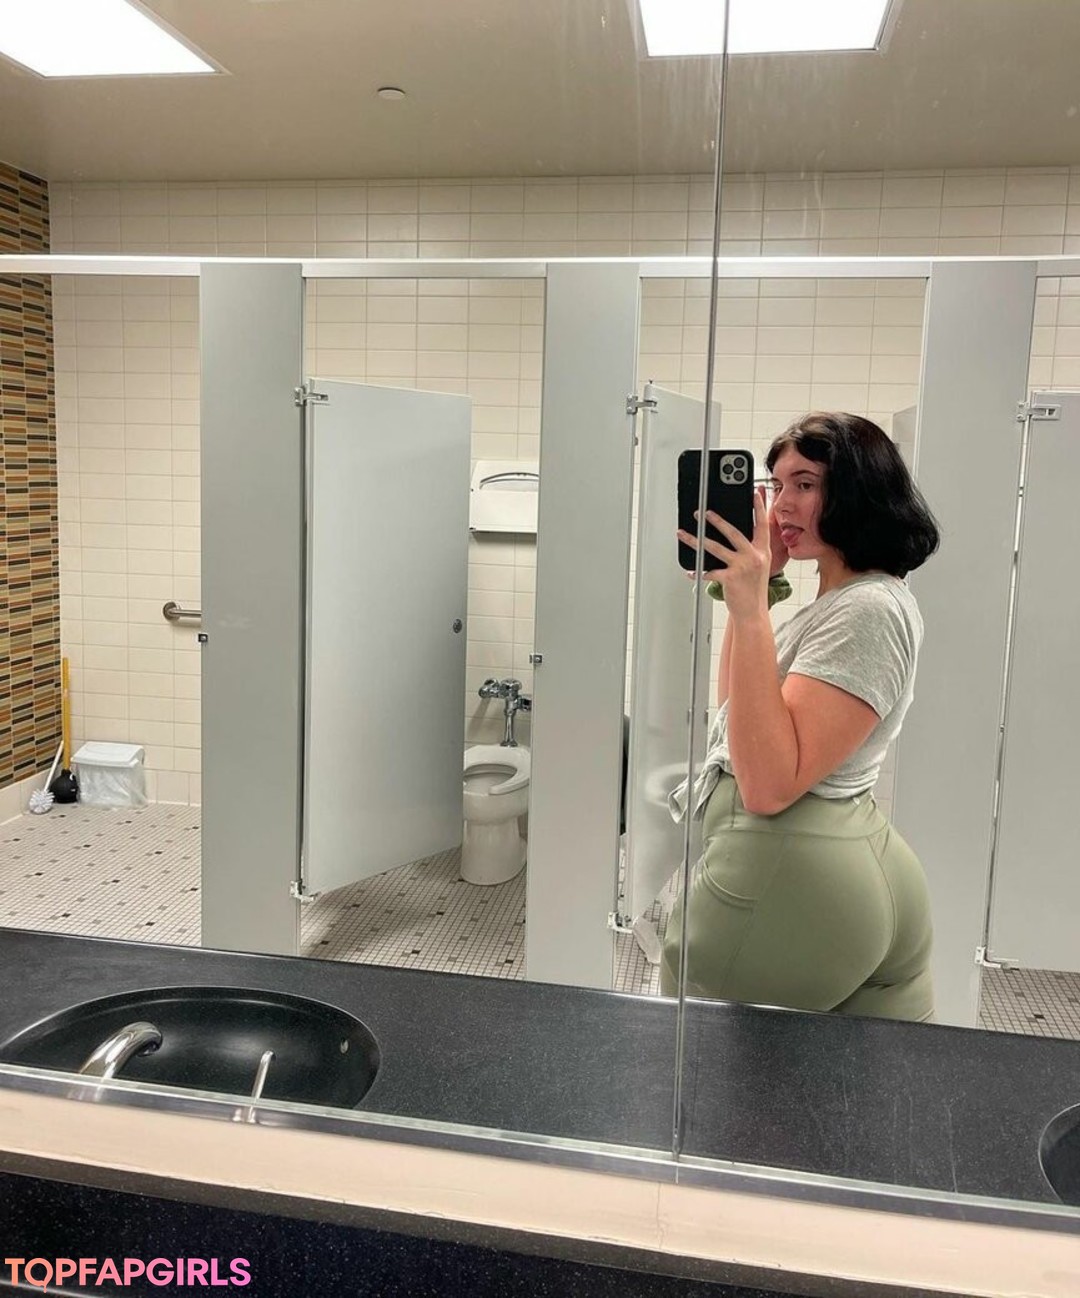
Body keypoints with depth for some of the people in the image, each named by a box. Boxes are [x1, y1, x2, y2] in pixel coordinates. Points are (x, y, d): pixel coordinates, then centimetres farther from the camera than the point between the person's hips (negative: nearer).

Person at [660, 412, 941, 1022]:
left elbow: (769, 784, -26)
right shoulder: (839, 600, 14)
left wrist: (751, 609, -28)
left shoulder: (871, 610, -18)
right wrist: (758, 587, 8)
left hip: (779, 883, -10)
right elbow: (736, 707, 16)